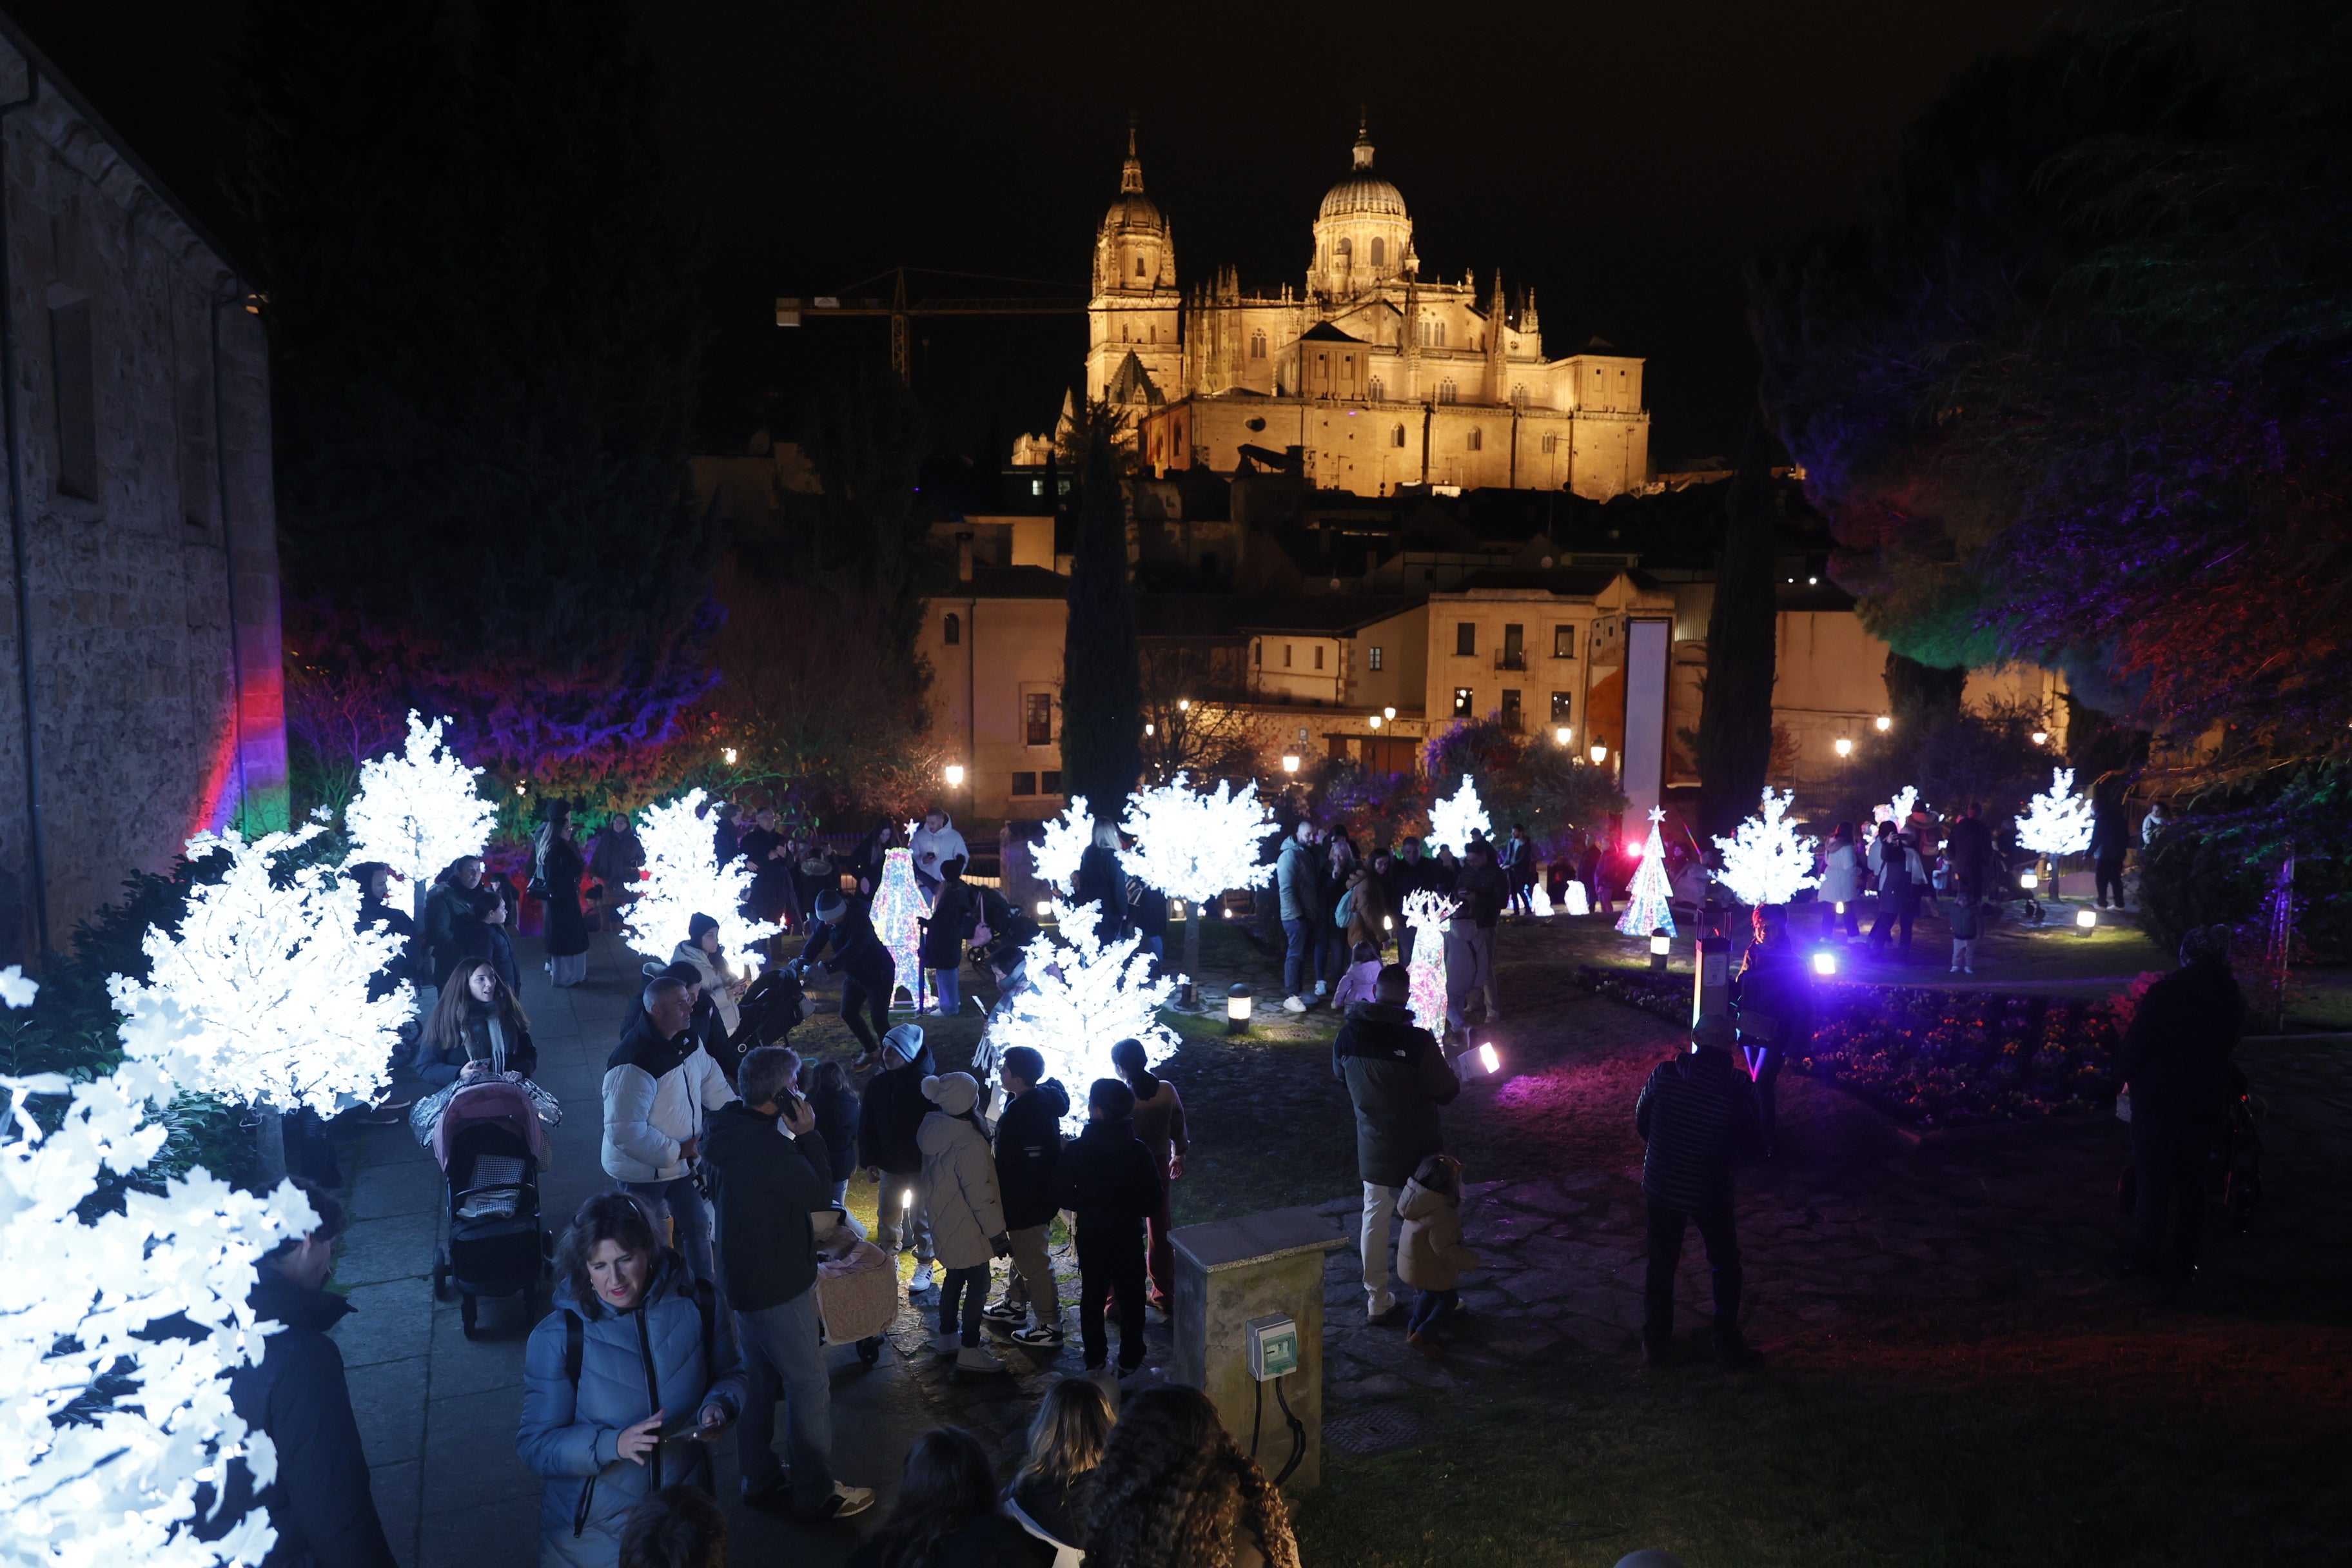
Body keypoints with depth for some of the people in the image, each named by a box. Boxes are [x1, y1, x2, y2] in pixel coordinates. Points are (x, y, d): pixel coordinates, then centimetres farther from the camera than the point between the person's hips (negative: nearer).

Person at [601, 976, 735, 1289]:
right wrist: (676, 1151, -26)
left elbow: (711, 1080, 13)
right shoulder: (634, 1064, -32)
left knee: (696, 1226, 22)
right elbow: (625, 1133, -35)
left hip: (681, 1157, 8)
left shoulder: (687, 1040, -5)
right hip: (643, 1171, -8)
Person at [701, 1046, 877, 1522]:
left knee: (760, 1380, 21)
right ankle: (817, 1495, 13)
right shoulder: (767, 1145, -29)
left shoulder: (728, 1128, 1)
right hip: (777, 1285, -10)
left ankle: (760, 1481, 33)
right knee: (809, 1387, 2)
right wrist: (807, 1134, -18)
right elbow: (820, 1193, -19)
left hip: (743, 1276, 10)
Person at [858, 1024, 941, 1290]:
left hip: (921, 1166, -4)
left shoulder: (925, 1085, -18)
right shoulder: (876, 1084, -3)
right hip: (890, 1165, 5)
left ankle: (924, 1265, 24)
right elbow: (866, 1126, 4)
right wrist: (870, 1160, 0)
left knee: (921, 1217, 8)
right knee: (886, 1216, 15)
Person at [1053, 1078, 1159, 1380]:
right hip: (1128, 1236, -1)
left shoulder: (1076, 1150, -18)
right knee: (1131, 1298, 15)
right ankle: (1130, 1362, 24)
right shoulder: (1138, 1151, -18)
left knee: (1092, 1297, 18)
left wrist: (1086, 1205, 6)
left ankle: (1095, 1359, 27)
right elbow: (1153, 1202, -14)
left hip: (1090, 1235, 1)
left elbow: (1061, 1196, -12)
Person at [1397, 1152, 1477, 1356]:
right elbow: (1447, 1251, -30)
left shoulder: (1418, 1198, -13)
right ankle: (1421, 1336, 14)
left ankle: (1413, 1328, 42)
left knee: (1430, 1292, 31)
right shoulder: (1440, 1216, -36)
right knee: (1449, 1300, 15)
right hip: (1430, 1269, -8)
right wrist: (1472, 1260, -16)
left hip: (1410, 1261, 8)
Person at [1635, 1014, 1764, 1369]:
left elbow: (1642, 1124, 0)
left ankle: (1656, 1343, 29)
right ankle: (1727, 1345, 27)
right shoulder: (1738, 1085, -17)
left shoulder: (1663, 1074, -13)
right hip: (1710, 1193, -2)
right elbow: (1749, 1147, -10)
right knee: (1725, 1266, 20)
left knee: (1661, 1265, 19)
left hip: (1661, 1187, 2)